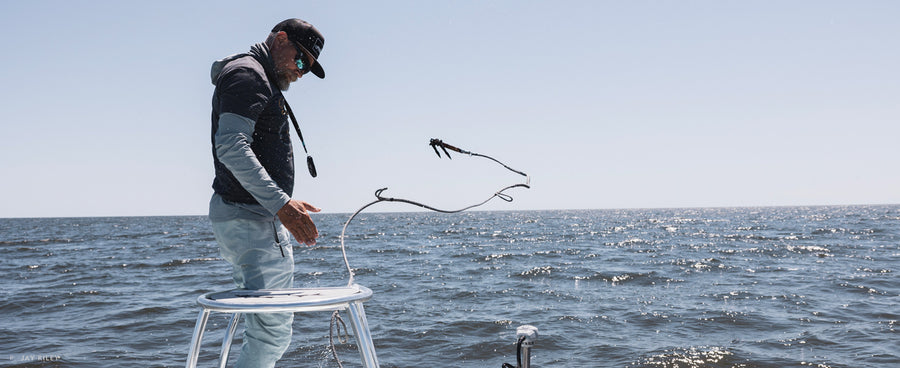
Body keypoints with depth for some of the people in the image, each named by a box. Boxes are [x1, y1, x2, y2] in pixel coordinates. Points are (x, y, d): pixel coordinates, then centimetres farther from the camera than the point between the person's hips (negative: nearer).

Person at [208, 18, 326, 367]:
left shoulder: (265, 83, 23)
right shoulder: (246, 73, -10)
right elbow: (231, 146, -24)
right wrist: (281, 204, -29)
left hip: (257, 217, 11)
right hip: (249, 217, -11)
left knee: (264, 325, 16)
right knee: (272, 329, -12)